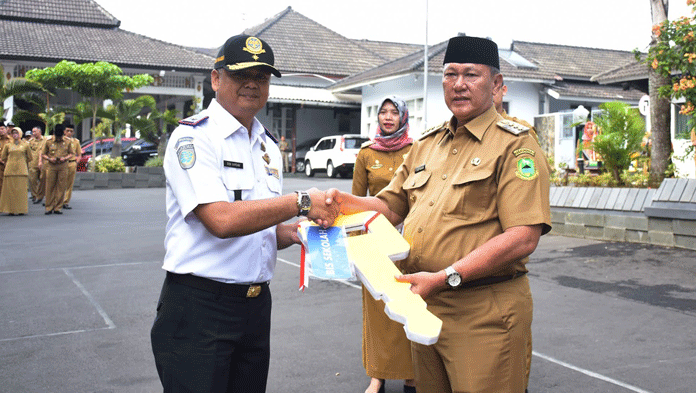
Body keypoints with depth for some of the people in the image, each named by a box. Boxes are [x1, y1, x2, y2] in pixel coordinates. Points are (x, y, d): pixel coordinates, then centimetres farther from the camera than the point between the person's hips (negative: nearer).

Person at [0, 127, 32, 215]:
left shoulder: (25, 145, 7)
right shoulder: (7, 145, 9)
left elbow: (29, 158, 15)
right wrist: (10, 163, 15)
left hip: (21, 170, -1)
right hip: (10, 170, 1)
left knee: (21, 189, -2)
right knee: (10, 189, -1)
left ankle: (21, 210, 3)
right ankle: (11, 210, 2)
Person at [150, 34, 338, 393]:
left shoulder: (268, 146, 13)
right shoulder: (193, 137, -11)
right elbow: (221, 220, -25)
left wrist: (293, 232, -1)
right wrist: (300, 203, -22)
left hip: (256, 305, 7)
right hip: (198, 307, -7)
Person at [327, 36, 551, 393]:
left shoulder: (514, 145, -8)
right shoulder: (426, 145, 14)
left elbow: (523, 238, -18)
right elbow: (390, 206, 17)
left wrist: (446, 277, -23)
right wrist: (345, 202, -4)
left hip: (483, 314, -6)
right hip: (423, 304, 6)